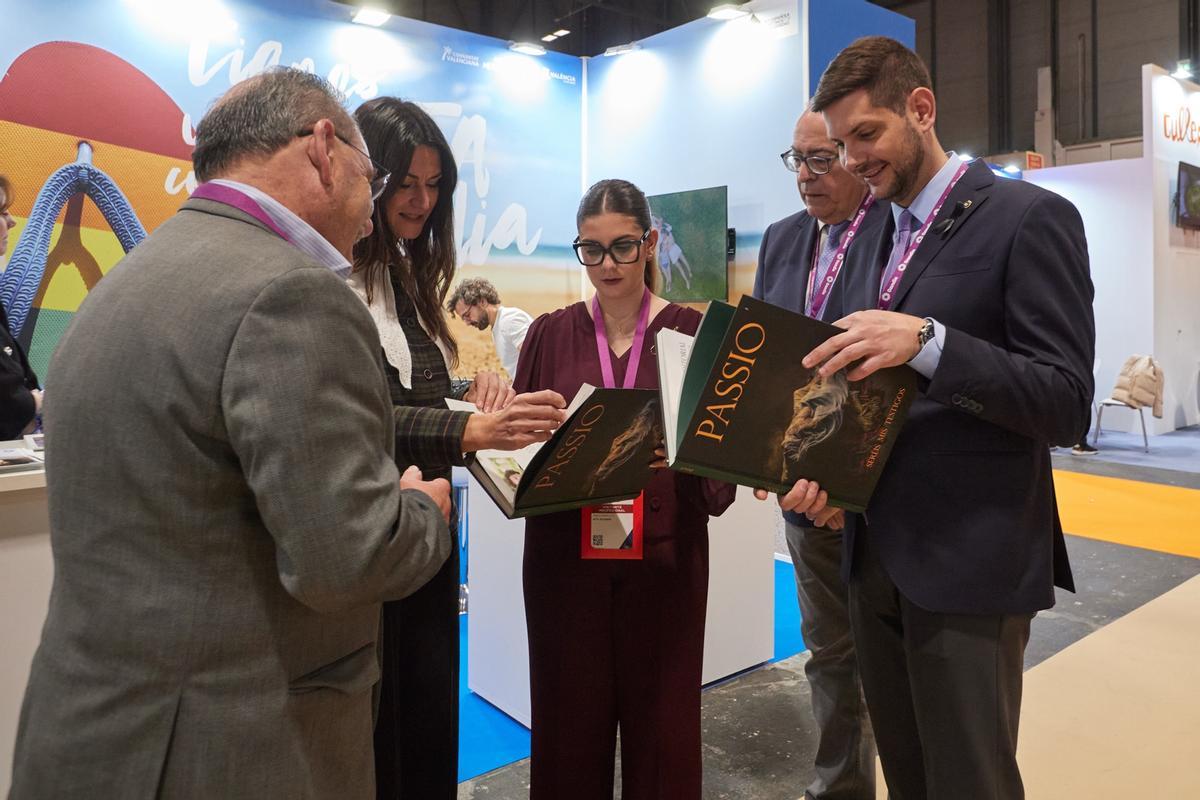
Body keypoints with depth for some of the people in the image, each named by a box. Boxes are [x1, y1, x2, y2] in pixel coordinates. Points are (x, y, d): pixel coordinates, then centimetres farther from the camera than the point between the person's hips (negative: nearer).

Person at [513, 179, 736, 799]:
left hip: (663, 550, -1)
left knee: (660, 714, 9)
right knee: (568, 716, 10)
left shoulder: (690, 331, 1)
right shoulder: (550, 334, 6)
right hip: (564, 550, 2)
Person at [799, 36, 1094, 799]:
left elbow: (1066, 406, -15)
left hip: (969, 562, -6)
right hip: (875, 554, 7)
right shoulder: (879, 236, 13)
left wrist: (928, 341, -28)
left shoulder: (1030, 217, -9)